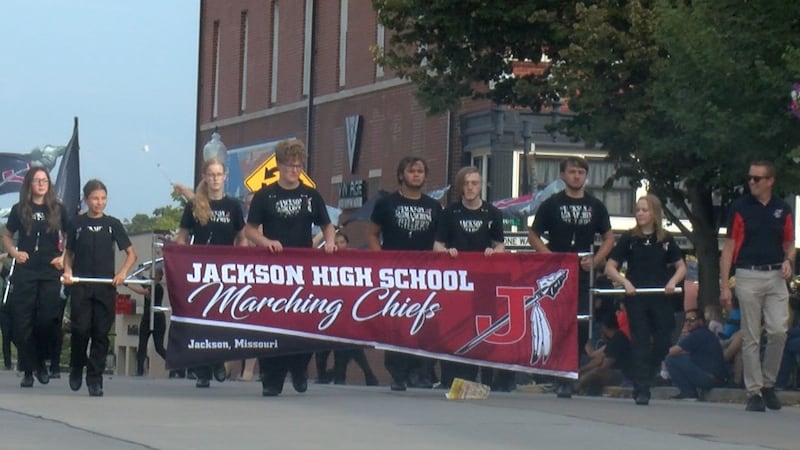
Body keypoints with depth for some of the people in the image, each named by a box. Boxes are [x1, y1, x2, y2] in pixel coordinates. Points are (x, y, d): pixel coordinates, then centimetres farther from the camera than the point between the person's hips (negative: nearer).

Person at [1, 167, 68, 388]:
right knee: (23, 322, -3)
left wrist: (63, 258, 0)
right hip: (24, 272, 0)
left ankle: (41, 363, 13)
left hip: (50, 272, 0)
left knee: (47, 320, -6)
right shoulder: (19, 210, 5)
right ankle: (28, 370, 3)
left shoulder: (58, 210, 5)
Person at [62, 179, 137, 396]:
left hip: (106, 286, 1)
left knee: (101, 333, 0)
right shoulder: (77, 224, 5)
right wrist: (67, 271, -6)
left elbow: (131, 253, 8)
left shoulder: (112, 224, 6)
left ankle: (95, 378, 6)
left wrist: (123, 272, -9)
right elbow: (69, 252, 13)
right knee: (81, 329, -7)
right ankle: (76, 369, 17)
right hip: (80, 286, -1)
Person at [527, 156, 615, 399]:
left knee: (581, 327, -1)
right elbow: (533, 235, 6)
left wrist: (595, 260, -1)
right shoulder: (551, 205, 4)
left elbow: (609, 238, 16)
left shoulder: (595, 206, 10)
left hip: (583, 273, 2)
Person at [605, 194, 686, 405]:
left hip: (661, 297, 2)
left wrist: (673, 281, -6)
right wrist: (625, 282, -14)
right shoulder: (629, 238, 3)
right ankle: (641, 391, -2)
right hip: (636, 297, -2)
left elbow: (681, 267, 13)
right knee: (640, 343, -4)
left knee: (663, 342, -1)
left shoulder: (666, 240, 8)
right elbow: (610, 267, 2)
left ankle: (643, 382, 20)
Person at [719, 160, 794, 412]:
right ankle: (754, 393, 5)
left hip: (776, 277, 2)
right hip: (748, 276, -2)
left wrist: (788, 261, -4)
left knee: (778, 331, -10)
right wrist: (724, 285, -6)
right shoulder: (739, 208, 1)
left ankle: (768, 384, 8)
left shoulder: (782, 209, 9)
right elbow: (729, 247, 0)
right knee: (751, 338, 0)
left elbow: (789, 244, 20)